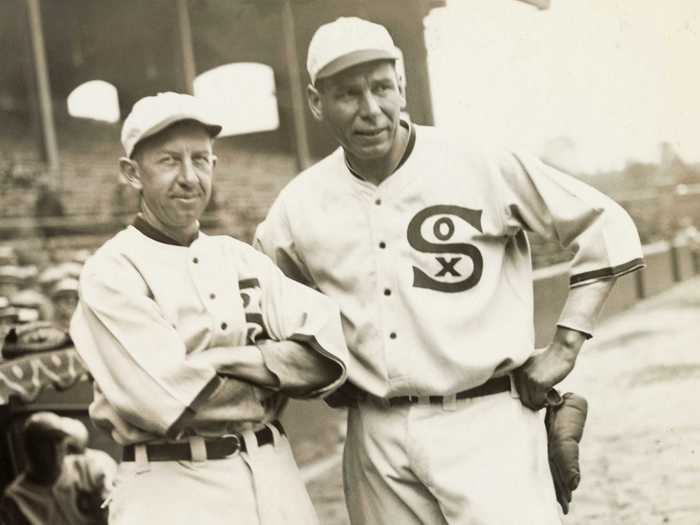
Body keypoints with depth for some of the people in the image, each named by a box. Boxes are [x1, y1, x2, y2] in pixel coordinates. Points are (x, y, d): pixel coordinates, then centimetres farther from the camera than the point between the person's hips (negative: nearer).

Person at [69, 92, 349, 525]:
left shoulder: (244, 259, 8)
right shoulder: (111, 272, -8)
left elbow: (326, 356, -4)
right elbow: (169, 397, -19)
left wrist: (219, 360, -14)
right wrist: (275, 379, -6)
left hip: (275, 478, 5)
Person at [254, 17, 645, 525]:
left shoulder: (483, 167, -7)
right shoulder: (299, 204, 3)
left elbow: (606, 227, 0)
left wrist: (565, 347, -4)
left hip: (484, 421, -3)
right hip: (375, 434, 4)